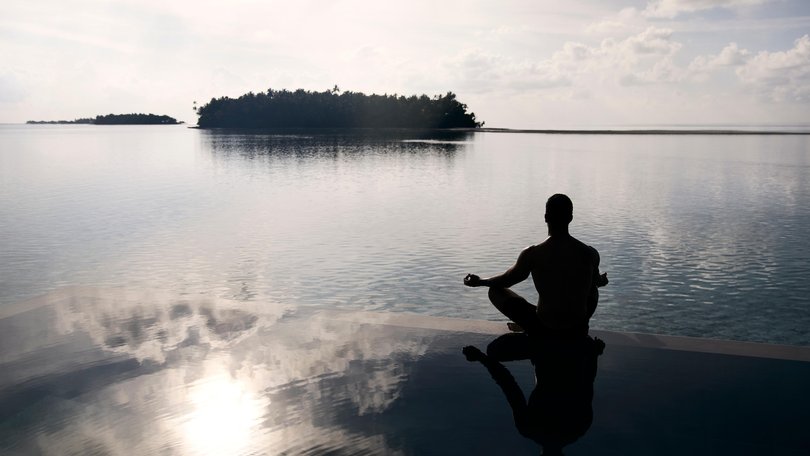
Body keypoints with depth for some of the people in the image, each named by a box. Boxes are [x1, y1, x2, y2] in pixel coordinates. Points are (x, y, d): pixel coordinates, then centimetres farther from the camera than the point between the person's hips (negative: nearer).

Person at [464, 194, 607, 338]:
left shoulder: (532, 254, -18)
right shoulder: (590, 253, -9)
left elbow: (507, 280, 0)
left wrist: (479, 281, 20)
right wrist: (601, 281, 40)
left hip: (545, 331, -4)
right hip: (578, 331, 4)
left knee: (495, 291, 12)